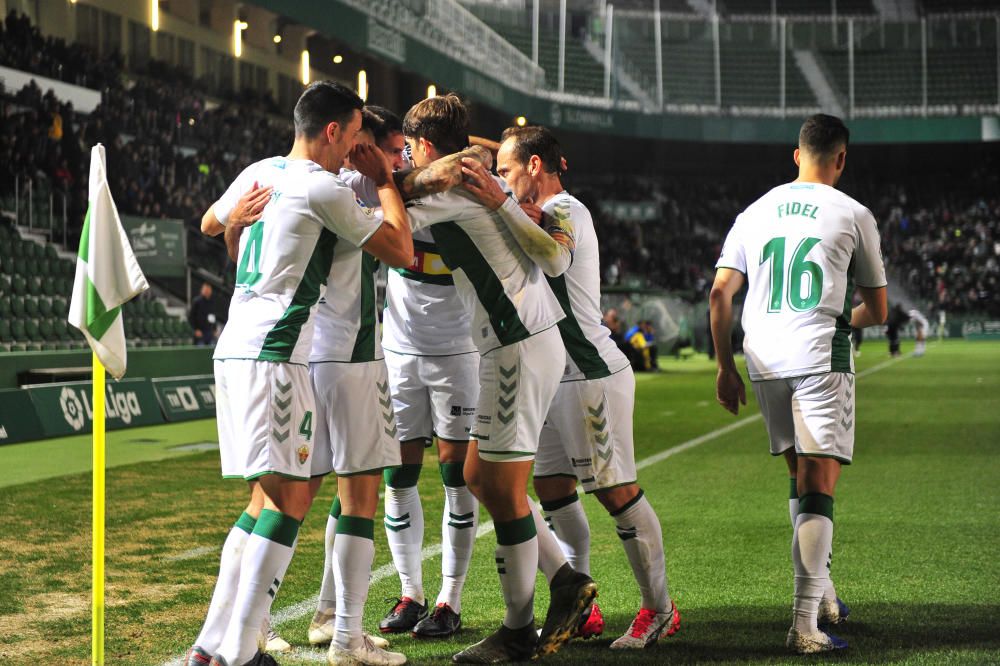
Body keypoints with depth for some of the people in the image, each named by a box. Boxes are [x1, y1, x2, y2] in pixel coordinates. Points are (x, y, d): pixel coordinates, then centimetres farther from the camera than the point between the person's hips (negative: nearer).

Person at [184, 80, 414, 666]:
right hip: (273, 354, -9)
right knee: (289, 498, -9)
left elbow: (211, 223, 34)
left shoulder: (260, 173, 15)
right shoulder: (324, 190, -10)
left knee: (270, 496, 13)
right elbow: (401, 252, -3)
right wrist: (385, 181, 8)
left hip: (236, 348, 9)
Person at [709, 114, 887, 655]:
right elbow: (876, 311, 9)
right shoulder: (853, 215, 3)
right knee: (818, 487, -6)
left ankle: (821, 593, 29)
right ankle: (805, 622, -14)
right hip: (820, 357, -4)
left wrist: (725, 366, 14)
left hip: (764, 362, 5)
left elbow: (720, 294, 8)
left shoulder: (754, 213, 13)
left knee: (800, 477, 20)